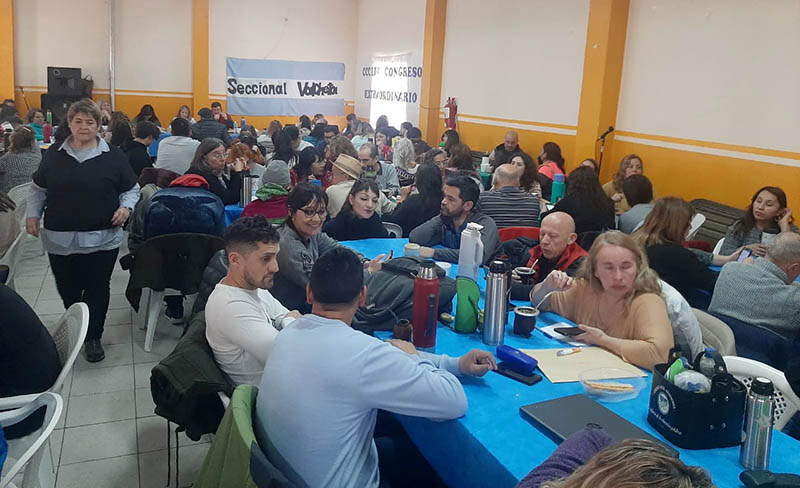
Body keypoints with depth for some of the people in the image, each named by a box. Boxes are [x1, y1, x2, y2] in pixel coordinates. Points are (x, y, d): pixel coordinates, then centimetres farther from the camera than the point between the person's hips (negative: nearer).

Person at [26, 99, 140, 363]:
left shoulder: (113, 156, 0)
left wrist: (126, 207, -9)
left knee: (97, 289, 2)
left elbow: (132, 189, 8)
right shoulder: (54, 154, 6)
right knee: (67, 289, 10)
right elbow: (38, 189, 16)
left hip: (102, 238, -2)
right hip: (60, 238, 2)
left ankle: (92, 337, 16)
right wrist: (33, 214, 6)